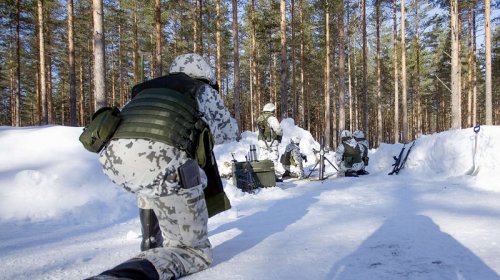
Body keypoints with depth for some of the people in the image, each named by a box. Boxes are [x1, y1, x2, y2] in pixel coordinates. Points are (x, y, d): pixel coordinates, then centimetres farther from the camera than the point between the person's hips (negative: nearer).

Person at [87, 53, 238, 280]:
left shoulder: (147, 90, 34)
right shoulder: (202, 90, 26)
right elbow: (228, 131, 39)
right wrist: (206, 130, 61)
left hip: (114, 159, 6)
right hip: (161, 163, -5)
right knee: (195, 252, 10)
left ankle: (153, 242, 36)